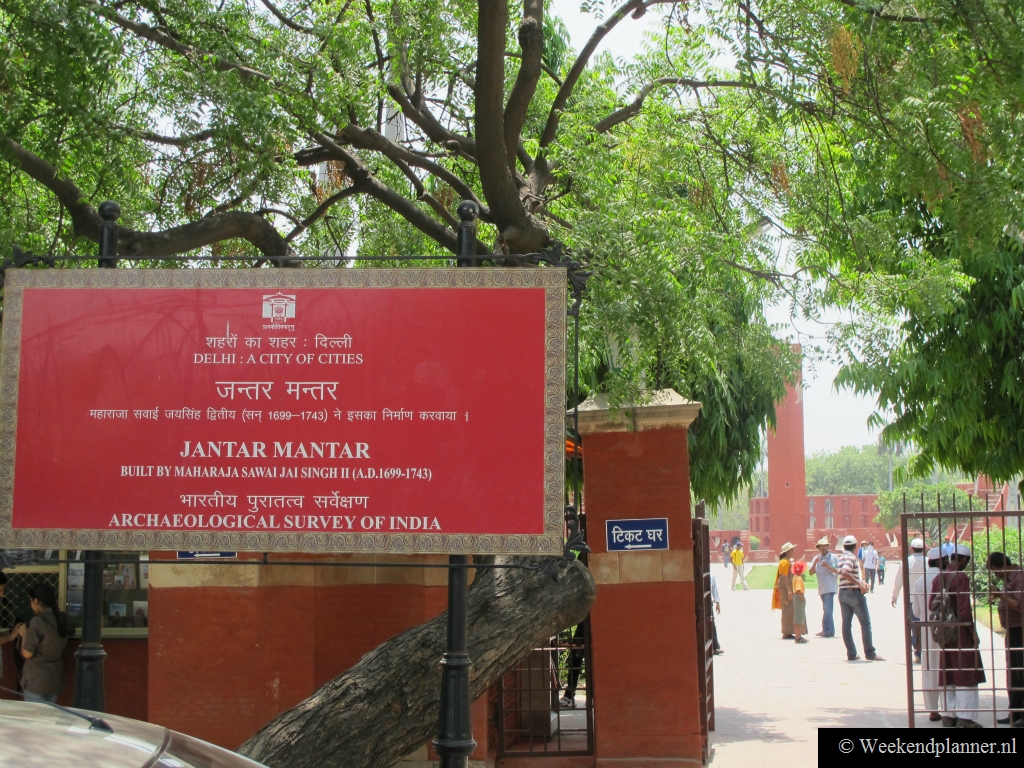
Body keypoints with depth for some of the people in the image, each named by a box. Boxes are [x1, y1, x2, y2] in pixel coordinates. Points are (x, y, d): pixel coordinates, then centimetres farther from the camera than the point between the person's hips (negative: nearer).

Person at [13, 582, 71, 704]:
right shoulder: (63, 619, 3)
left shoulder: (38, 621, -19)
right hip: (55, 678, 7)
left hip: (36, 679, -7)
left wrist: (24, 634, 0)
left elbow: (27, 654, -14)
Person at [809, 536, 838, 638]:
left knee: (827, 609, -12)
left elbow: (838, 571, -8)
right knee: (827, 610, 10)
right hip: (821, 587, 6)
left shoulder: (833, 557, -1)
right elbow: (811, 572, 6)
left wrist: (828, 566, -21)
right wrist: (815, 563, -10)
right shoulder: (816, 558, 13)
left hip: (830, 587, -6)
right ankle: (831, 630, 14)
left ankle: (826, 630, -13)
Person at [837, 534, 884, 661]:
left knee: (846, 624, 7)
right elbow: (844, 572, -29)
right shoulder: (851, 557, -13)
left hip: (842, 593, 8)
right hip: (854, 592, -8)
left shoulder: (841, 557, 14)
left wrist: (861, 582, 10)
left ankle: (851, 653, 8)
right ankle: (870, 653, -3)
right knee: (865, 623, -1)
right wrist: (859, 584, -25)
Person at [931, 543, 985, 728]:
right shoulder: (961, 577, -15)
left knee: (948, 675, 12)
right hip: (961, 632, -7)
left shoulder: (938, 578, 6)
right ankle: (965, 718, 0)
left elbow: (931, 606, 8)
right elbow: (965, 609, -18)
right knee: (966, 675, 0)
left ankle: (948, 715, 16)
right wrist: (973, 631, -11)